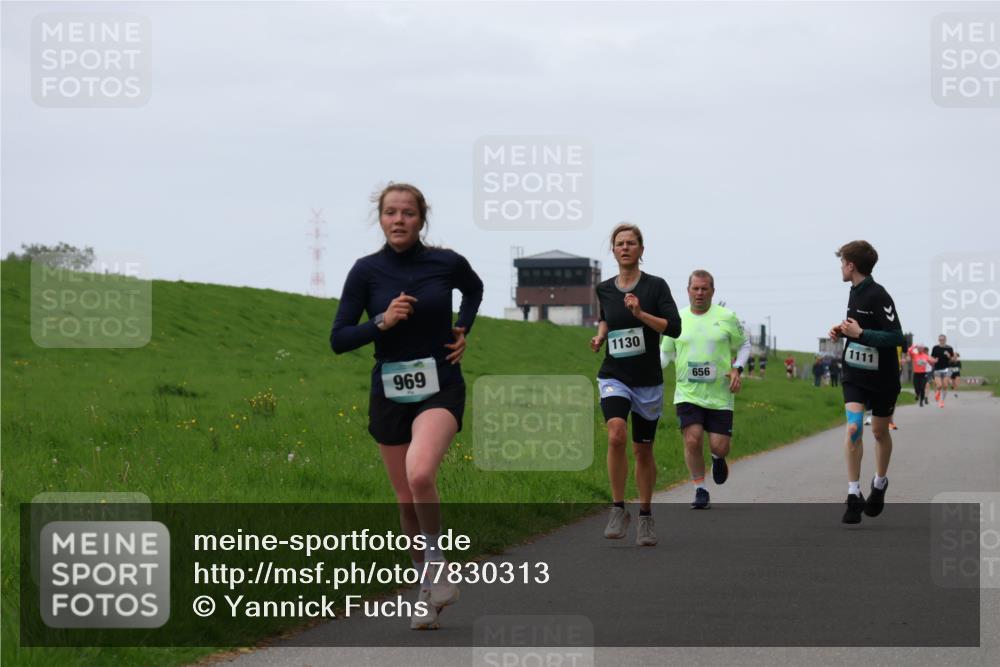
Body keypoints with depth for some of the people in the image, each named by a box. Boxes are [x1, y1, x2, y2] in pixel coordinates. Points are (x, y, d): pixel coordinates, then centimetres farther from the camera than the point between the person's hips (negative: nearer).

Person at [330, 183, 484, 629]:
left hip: (440, 388, -2)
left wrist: (463, 329, 5)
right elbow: (338, 339, -4)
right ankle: (427, 591, 26)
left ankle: (436, 564, -6)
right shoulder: (367, 271, -5)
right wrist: (381, 322, -18)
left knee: (420, 474, -28)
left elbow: (474, 288, 21)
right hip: (390, 393, 2)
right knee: (407, 501, 8)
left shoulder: (446, 263, -4)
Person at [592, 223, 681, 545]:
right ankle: (618, 510, -14)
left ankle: (645, 517, 24)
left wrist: (641, 314, -22)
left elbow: (674, 328, -12)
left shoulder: (655, 286, -5)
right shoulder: (604, 289, 5)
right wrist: (600, 335, 7)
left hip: (648, 380, -1)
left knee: (643, 450, 8)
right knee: (616, 435, -24)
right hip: (614, 377, 1)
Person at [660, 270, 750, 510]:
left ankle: (718, 458, 38)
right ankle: (700, 491, 3)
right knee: (693, 440, -16)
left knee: (719, 446, -3)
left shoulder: (727, 318, 1)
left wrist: (737, 369, -4)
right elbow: (666, 352, 15)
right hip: (688, 394, 0)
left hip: (720, 395, 0)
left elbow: (743, 345, 13)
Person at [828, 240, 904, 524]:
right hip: (855, 374, 5)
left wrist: (859, 333, -26)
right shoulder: (855, 293, 6)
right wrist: (843, 331, 3)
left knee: (879, 431, 12)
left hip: (883, 377, -5)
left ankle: (879, 485, 36)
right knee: (853, 428, -12)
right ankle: (854, 496, -10)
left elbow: (897, 337, -23)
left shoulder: (878, 296, -19)